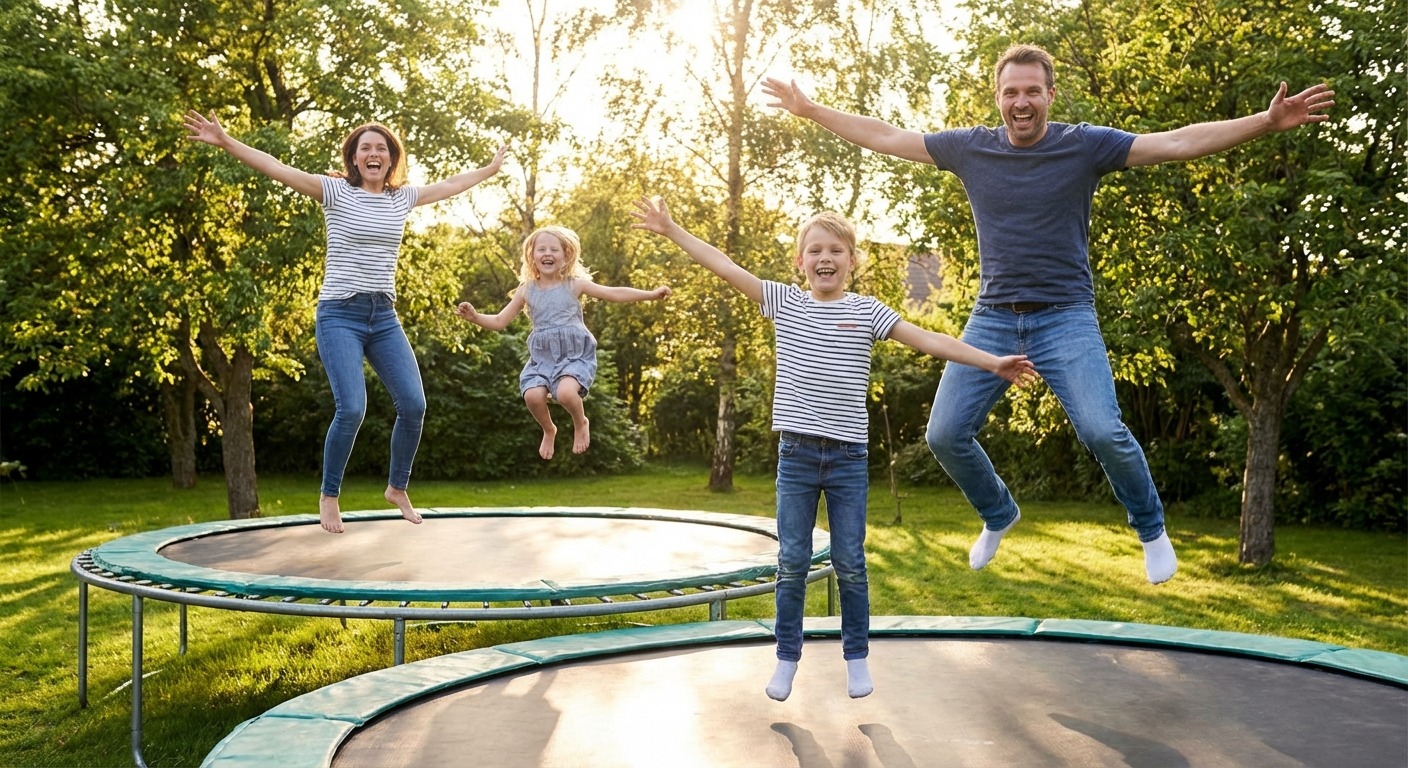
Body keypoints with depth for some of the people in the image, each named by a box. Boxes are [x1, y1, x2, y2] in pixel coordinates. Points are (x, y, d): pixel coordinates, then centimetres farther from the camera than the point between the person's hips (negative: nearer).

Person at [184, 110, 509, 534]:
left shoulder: (402, 198, 11)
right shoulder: (336, 191, -2)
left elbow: (448, 185, 26)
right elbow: (276, 168, -10)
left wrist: (490, 168, 36)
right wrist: (225, 142, -19)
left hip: (384, 316, 5)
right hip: (340, 315, -5)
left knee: (413, 404, -5)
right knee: (351, 408, -17)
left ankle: (398, 486, 18)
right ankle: (329, 496, 4)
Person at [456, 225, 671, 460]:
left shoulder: (575, 284, 2)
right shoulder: (526, 290, 7)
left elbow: (615, 293, 2)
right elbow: (499, 322, 11)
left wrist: (651, 294, -4)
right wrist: (475, 316, -7)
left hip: (575, 355, -3)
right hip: (542, 357, 3)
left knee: (566, 392, -31)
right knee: (532, 395, -24)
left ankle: (581, 424, 5)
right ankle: (549, 431, 11)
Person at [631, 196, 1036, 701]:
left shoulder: (866, 311, 0)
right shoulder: (784, 303, 3)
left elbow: (928, 341, -7)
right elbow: (723, 266, 3)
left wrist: (992, 363, -15)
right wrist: (670, 229, 2)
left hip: (849, 457, -1)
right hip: (796, 454, 1)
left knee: (849, 563, 6)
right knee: (792, 561, 6)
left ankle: (857, 658, 22)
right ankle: (787, 658, 19)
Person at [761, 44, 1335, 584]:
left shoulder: (1085, 145, -3)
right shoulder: (970, 148, 3)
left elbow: (1177, 143, -8)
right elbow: (884, 137, 9)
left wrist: (1265, 123, -18)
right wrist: (810, 110, 10)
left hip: (1065, 317, -3)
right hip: (991, 319, 3)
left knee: (1103, 431, -20)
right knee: (945, 434, -3)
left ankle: (1151, 529, 9)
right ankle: (998, 515, 27)